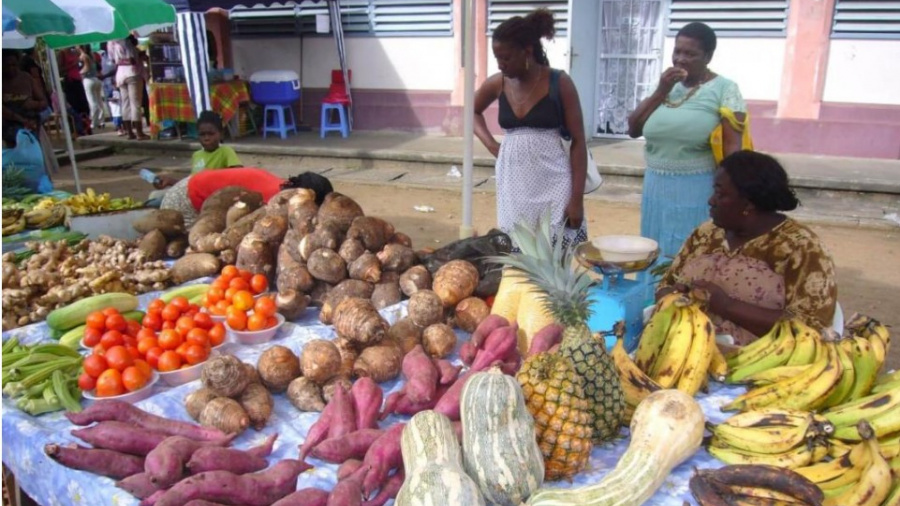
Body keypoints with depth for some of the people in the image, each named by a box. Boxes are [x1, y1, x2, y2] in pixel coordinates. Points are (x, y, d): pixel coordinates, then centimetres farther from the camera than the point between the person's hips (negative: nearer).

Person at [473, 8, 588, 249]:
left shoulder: (559, 82, -7)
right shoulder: (497, 84, 3)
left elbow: (578, 141, -5)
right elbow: (473, 112, 24)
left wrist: (577, 198, -10)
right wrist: (491, 145, 6)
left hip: (553, 183, -4)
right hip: (513, 184, 4)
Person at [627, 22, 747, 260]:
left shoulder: (724, 89, -5)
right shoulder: (666, 85, 10)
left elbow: (733, 145, -9)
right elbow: (633, 129, 7)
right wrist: (660, 92, -3)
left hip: (697, 190, -5)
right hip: (657, 187, 5)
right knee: (657, 256, 10)